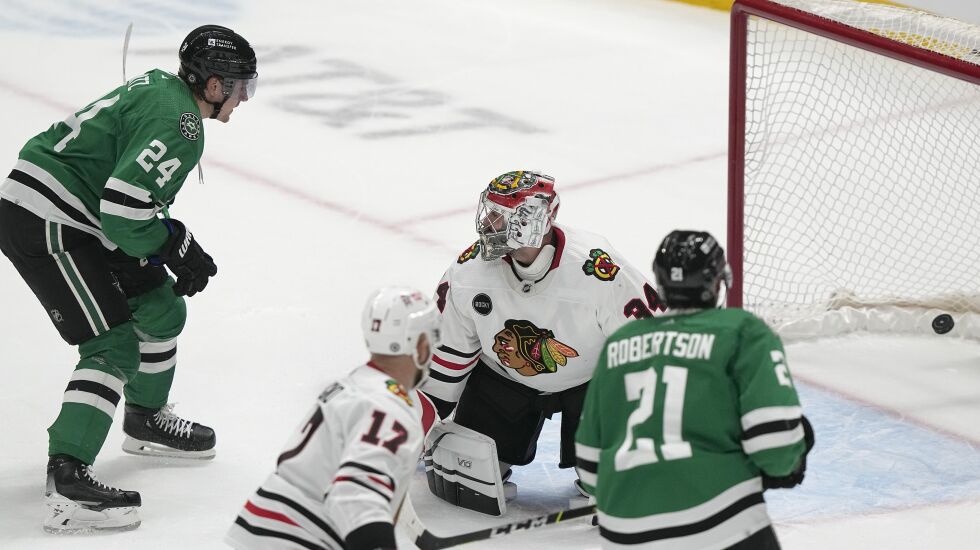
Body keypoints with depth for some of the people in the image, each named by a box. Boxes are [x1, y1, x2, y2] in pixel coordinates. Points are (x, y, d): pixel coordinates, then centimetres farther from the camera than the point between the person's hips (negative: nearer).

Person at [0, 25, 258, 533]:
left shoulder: (162, 89, 13)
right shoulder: (178, 123, -19)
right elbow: (124, 207, -26)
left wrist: (177, 245, 11)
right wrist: (178, 247, -10)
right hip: (46, 224, -11)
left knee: (161, 310, 21)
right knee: (113, 347, -15)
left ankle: (145, 422, 41)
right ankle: (66, 481, -24)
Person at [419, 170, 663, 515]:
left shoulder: (598, 272, -32)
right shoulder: (468, 271, -20)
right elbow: (446, 351, -4)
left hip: (591, 378, -2)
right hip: (503, 377, 3)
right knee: (463, 475, -6)